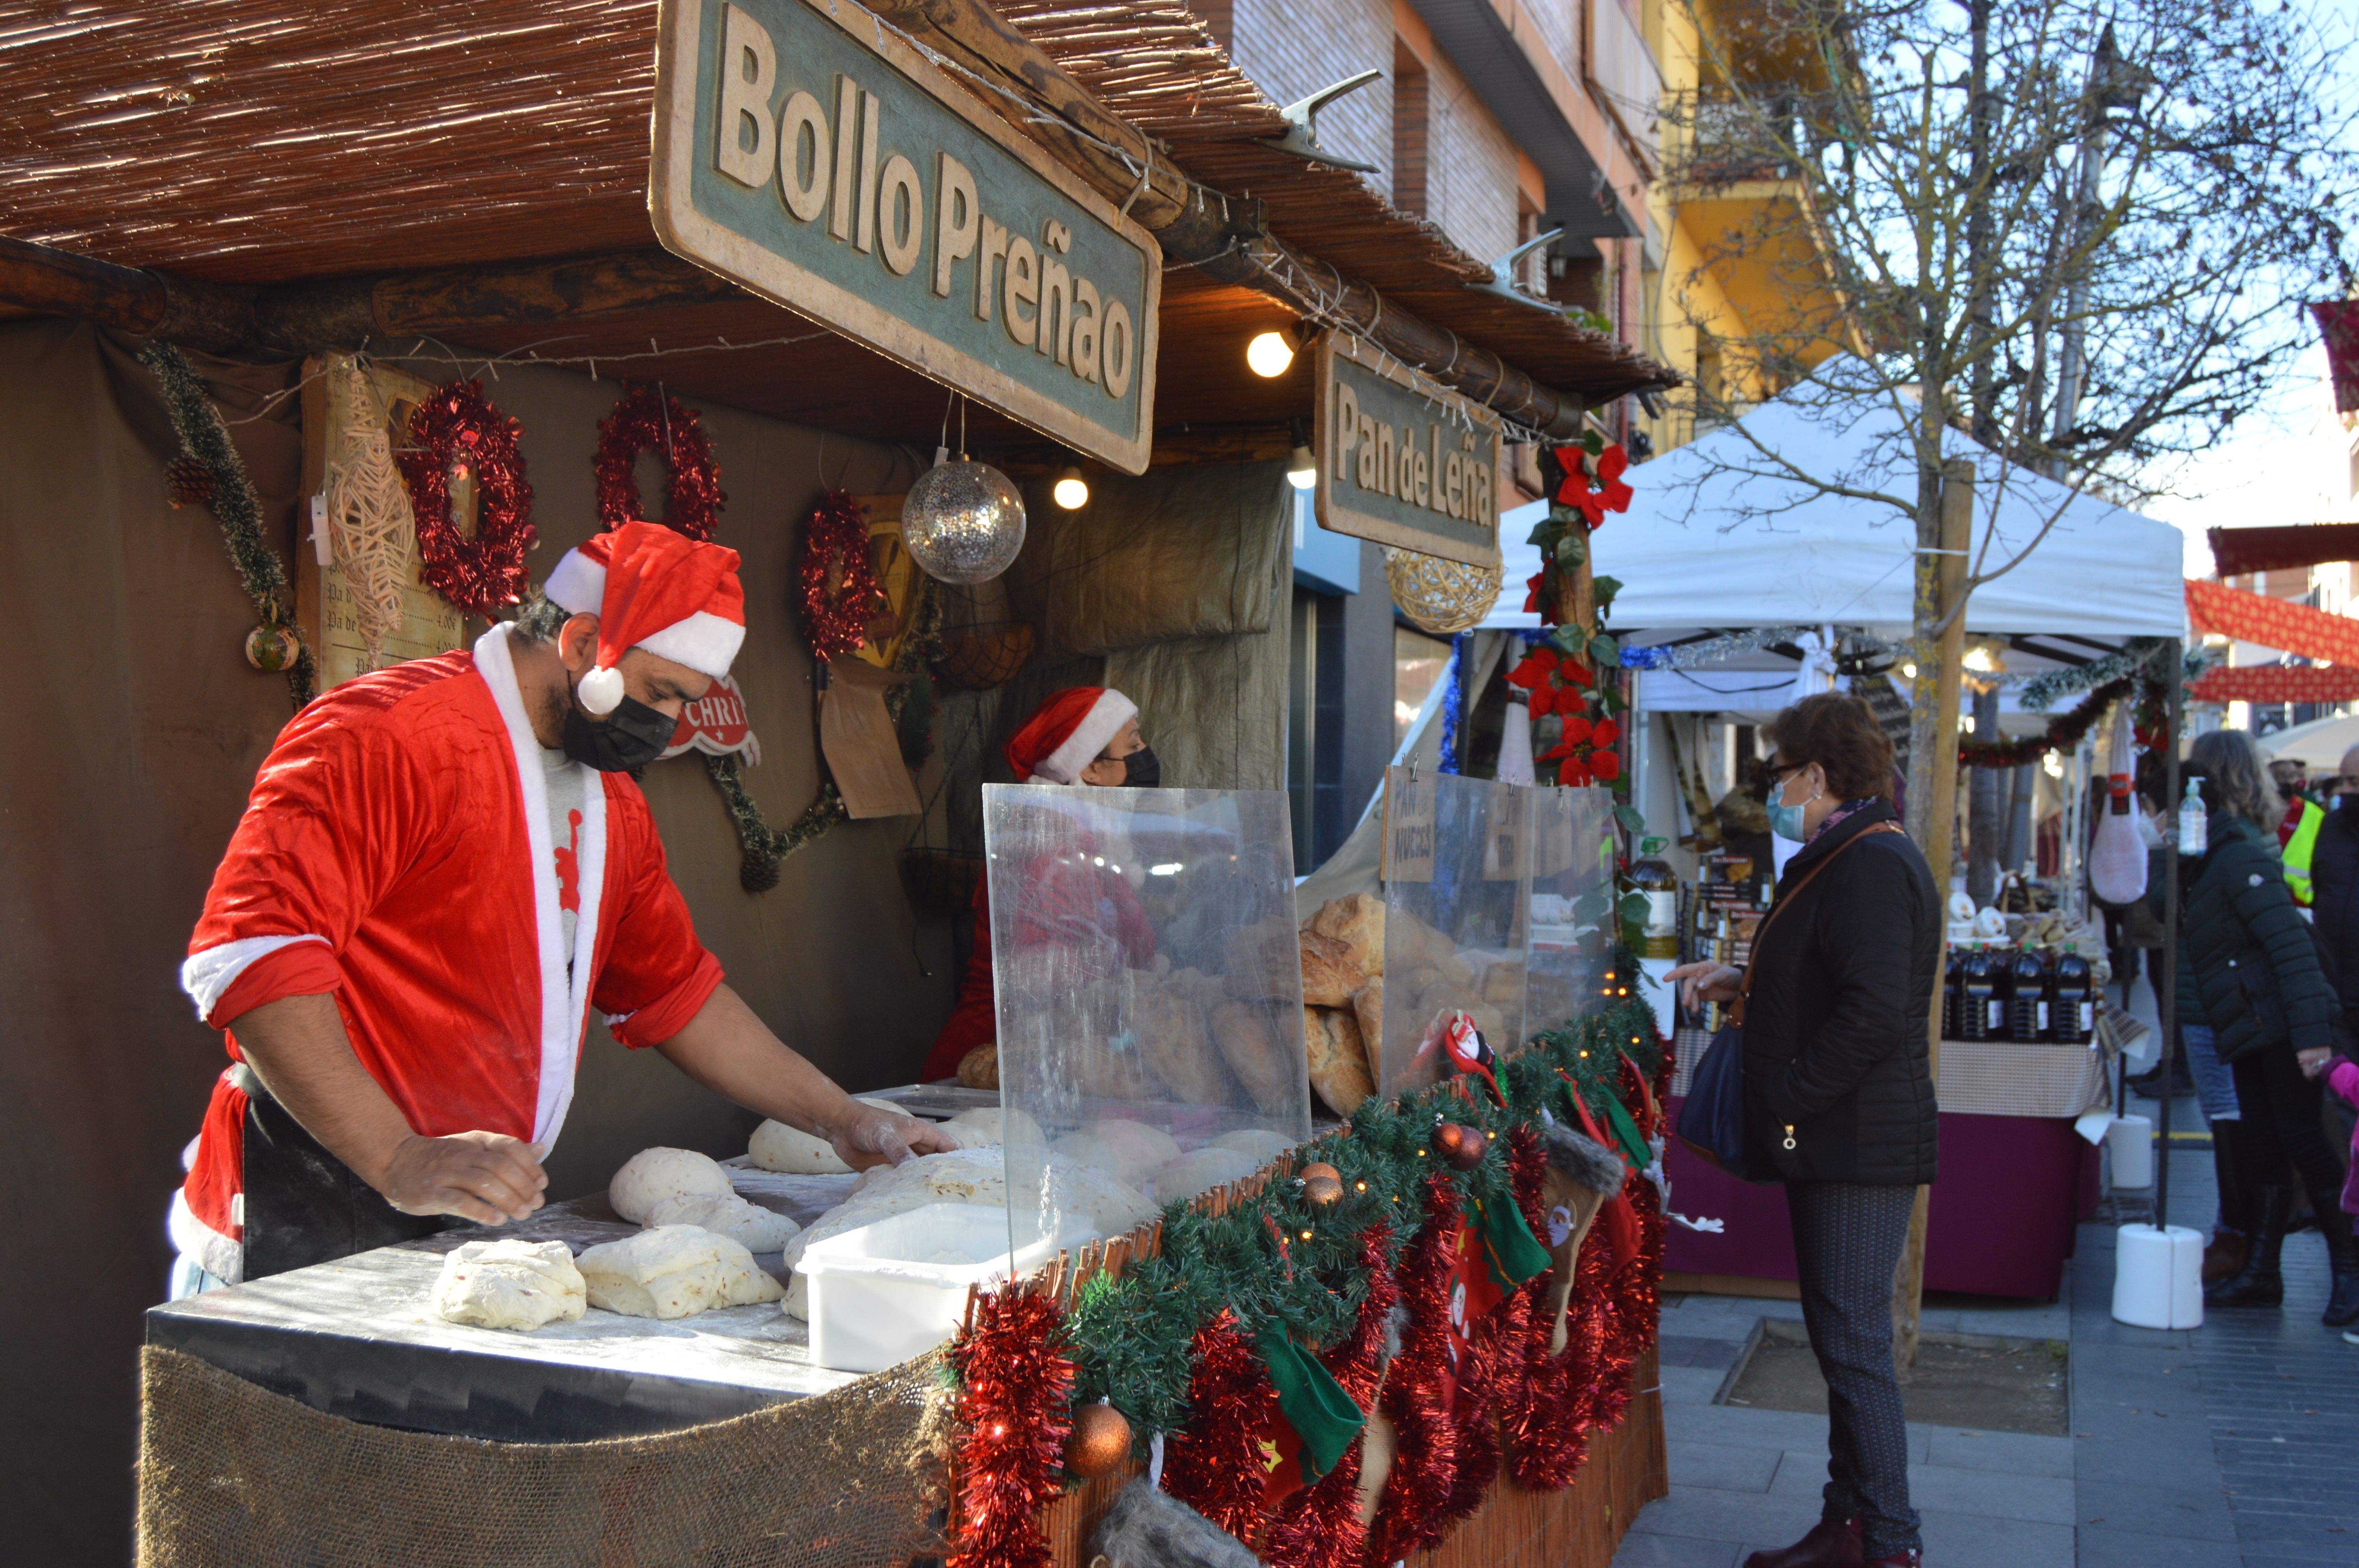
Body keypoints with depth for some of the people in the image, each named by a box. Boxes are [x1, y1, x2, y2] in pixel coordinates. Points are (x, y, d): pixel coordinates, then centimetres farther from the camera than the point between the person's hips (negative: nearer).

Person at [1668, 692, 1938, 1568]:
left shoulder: (1872, 866, -18)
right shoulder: (1847, 862, 17)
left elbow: (1873, 1014, -27)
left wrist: (1786, 1093, -21)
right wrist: (1741, 985, 17)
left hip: (1860, 1148, -11)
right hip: (1837, 1144, 11)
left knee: (1855, 1343, -4)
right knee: (1841, 1339, 15)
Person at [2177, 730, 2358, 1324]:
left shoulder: (2239, 854, -16)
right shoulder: (2222, 850, 13)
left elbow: (2291, 945, -23)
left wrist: (2311, 1033, -26)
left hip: (2280, 1027, -9)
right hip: (2252, 1031, 9)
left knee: (2304, 1144, -4)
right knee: (2260, 1147, 11)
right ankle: (2260, 1275, 16)